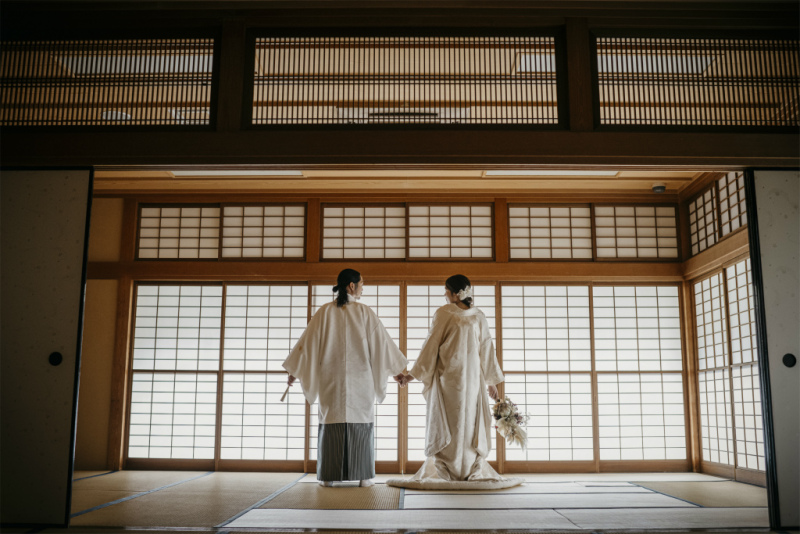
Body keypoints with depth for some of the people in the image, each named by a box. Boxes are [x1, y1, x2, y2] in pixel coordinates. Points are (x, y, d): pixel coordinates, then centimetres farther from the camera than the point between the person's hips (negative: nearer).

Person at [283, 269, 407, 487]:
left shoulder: (325, 312, 0)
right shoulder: (365, 313, -3)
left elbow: (308, 342, 1)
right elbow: (382, 342, 1)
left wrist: (294, 370, 10)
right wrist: (396, 370, 10)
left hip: (331, 379, 1)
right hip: (359, 379, -1)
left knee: (331, 423, 5)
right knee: (360, 423, 5)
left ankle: (328, 477, 6)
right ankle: (363, 476, 5)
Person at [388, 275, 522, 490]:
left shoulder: (443, 313, -7)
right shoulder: (479, 316, 5)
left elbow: (431, 346, -7)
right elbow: (487, 350, 7)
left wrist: (413, 374, -1)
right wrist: (492, 382, 15)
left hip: (447, 378, -3)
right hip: (473, 380, 3)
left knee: (445, 425, 2)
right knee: (471, 423, 8)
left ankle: (442, 472, 2)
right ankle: (473, 471, 8)